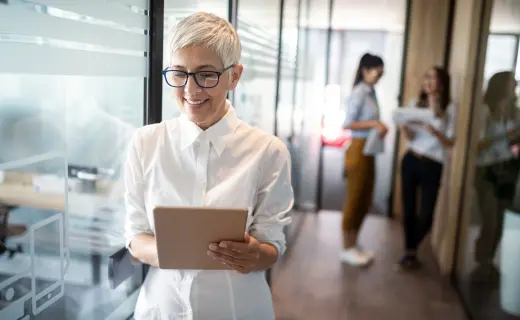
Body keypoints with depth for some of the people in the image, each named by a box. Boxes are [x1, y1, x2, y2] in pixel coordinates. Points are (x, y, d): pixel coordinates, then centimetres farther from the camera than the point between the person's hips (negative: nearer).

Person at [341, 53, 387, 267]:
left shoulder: (371, 92, 11)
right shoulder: (359, 93, -14)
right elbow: (348, 124, -17)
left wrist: (379, 127, 1)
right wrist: (374, 124, -20)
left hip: (369, 150, 9)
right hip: (358, 150, -9)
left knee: (365, 200, 14)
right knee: (354, 199, 0)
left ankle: (353, 245, 26)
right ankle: (347, 249, 12)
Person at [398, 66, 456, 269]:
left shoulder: (450, 109, -4)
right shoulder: (415, 104, 7)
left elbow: (451, 142, -6)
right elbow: (409, 137, 6)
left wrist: (433, 131, -23)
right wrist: (404, 127, -15)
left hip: (432, 166, -3)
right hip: (410, 161, 3)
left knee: (426, 216, -2)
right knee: (408, 210, 6)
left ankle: (411, 251, 24)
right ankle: (410, 252, 24)